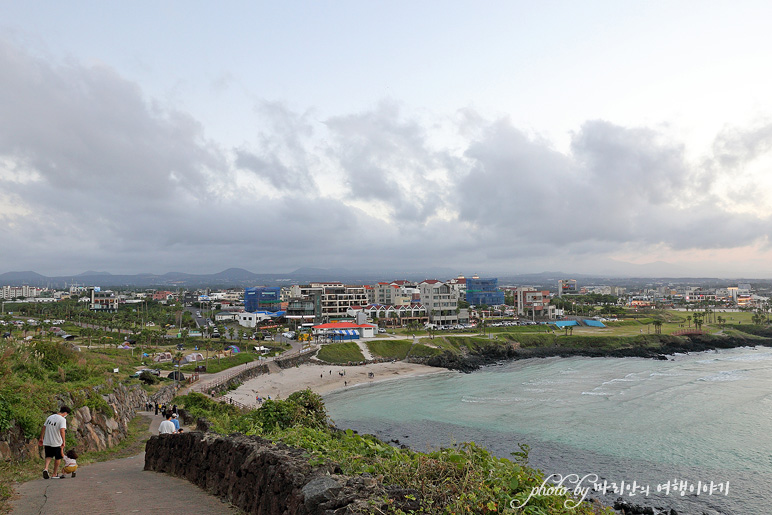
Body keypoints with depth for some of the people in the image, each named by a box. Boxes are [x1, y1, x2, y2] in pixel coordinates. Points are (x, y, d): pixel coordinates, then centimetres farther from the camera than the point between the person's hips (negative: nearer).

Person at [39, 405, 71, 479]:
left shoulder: (50, 417, 8)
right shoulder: (62, 419, -14)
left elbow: (44, 428, 12)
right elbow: (62, 431, -24)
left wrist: (41, 438, 21)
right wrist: (63, 441, -21)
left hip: (47, 442, 5)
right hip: (57, 443, -5)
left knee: (49, 456, 18)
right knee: (57, 458, 11)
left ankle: (46, 469, -6)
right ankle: (54, 474, 19)